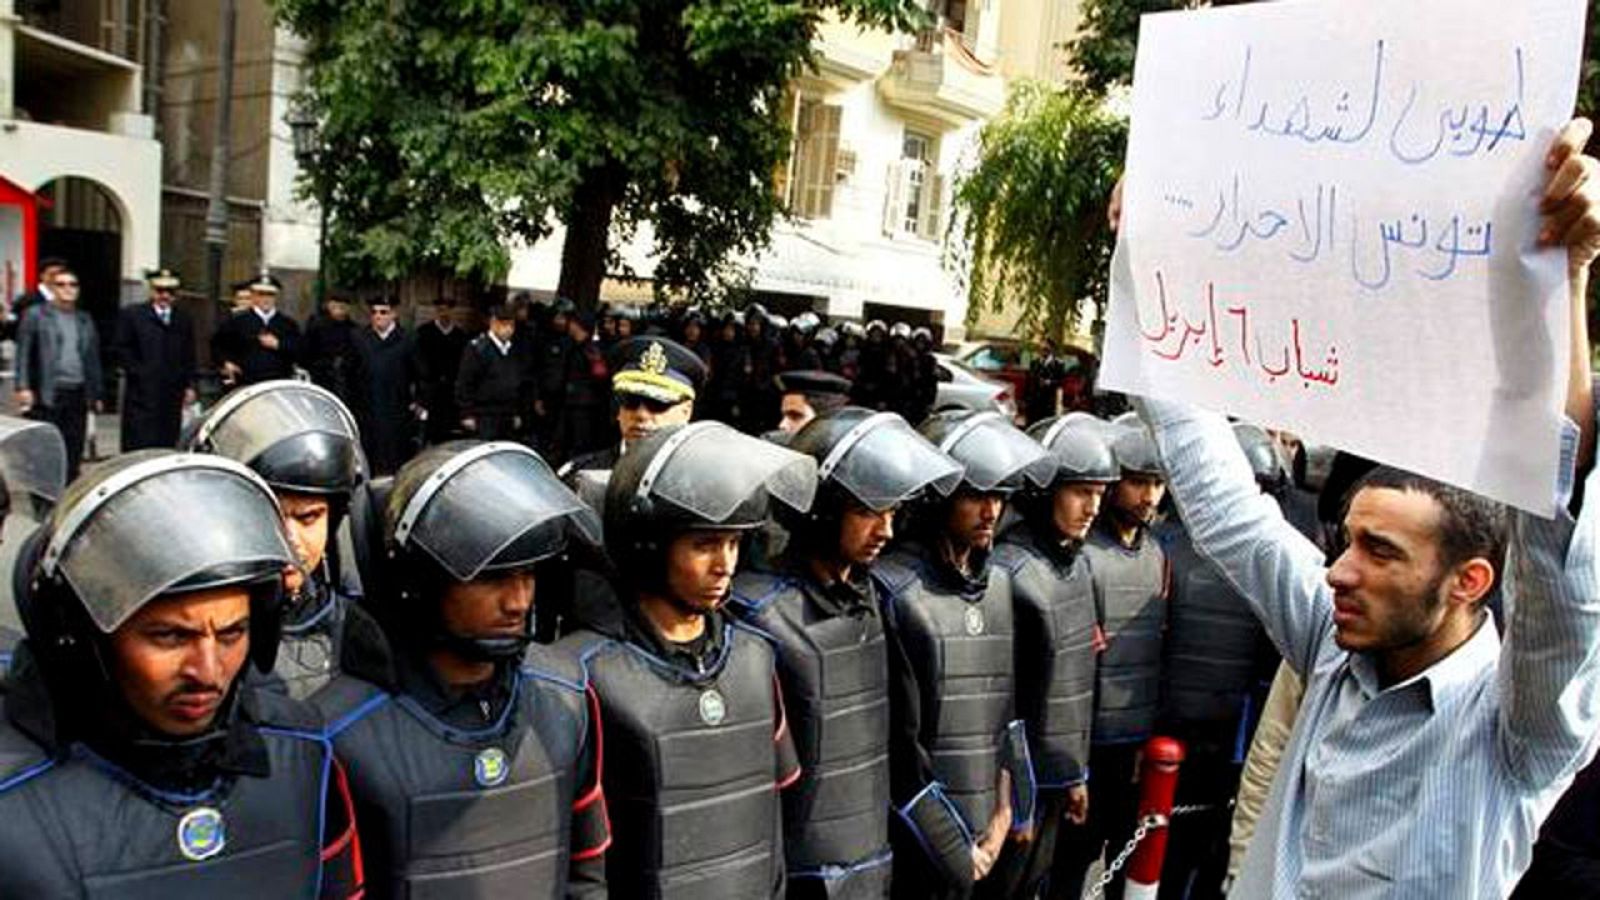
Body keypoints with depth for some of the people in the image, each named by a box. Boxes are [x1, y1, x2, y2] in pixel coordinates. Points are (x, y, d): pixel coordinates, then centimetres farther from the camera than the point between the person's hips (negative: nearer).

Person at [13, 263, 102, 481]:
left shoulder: (85, 319, 15)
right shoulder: (35, 315, 3)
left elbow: (93, 358, 17)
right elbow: (23, 354, -2)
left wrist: (95, 394, 14)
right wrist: (23, 387, -11)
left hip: (77, 395, 4)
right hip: (46, 395, -4)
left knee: (73, 453, 5)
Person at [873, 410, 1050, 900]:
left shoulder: (998, 584, 7)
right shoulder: (893, 589, -15)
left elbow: (1005, 708, 11)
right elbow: (895, 737, -15)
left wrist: (1004, 813, 4)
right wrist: (953, 849, -10)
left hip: (976, 831, 6)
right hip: (913, 838, -6)